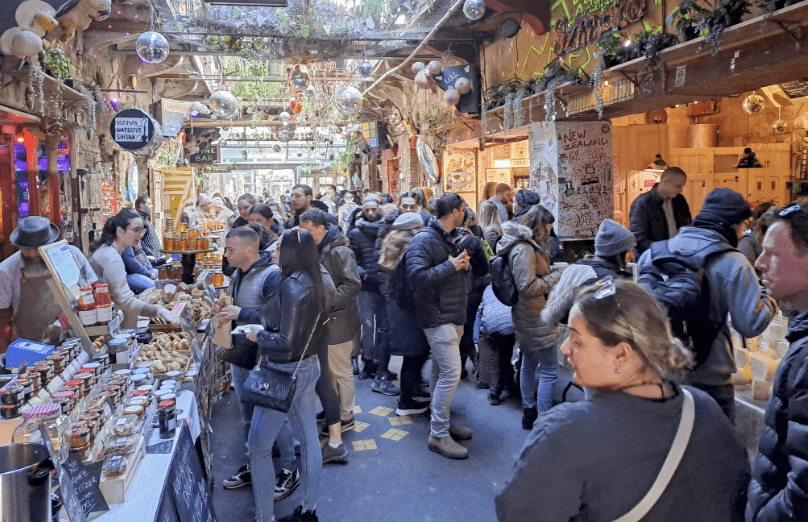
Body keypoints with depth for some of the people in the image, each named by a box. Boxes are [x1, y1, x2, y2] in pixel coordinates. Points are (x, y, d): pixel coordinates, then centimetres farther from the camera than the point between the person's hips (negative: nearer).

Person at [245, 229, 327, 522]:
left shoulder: (293, 286, -23)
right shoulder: (310, 283, 5)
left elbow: (287, 342, -25)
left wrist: (257, 336, -10)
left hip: (287, 372, -9)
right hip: (307, 367, 9)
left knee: (259, 447, 4)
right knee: (308, 439, 17)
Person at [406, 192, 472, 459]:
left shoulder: (448, 239, 18)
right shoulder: (424, 240, -14)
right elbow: (417, 277, -25)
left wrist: (463, 264, 3)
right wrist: (450, 266, -19)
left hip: (452, 316, 10)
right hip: (438, 317, -10)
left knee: (442, 373, 16)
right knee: (451, 373, -12)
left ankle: (441, 422, 26)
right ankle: (438, 435, -4)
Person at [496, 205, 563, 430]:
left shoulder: (524, 246, 11)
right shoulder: (524, 249, -22)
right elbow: (528, 287, -26)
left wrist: (553, 271, 11)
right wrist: (555, 277, -17)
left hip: (527, 318, 11)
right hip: (538, 321, -11)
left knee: (529, 365, 19)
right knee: (549, 371, -5)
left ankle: (529, 412, 32)